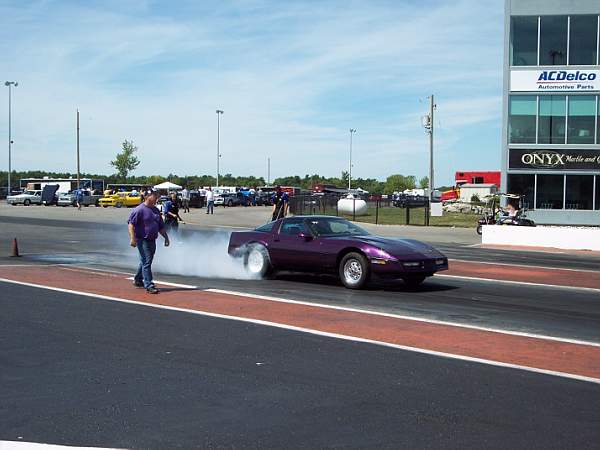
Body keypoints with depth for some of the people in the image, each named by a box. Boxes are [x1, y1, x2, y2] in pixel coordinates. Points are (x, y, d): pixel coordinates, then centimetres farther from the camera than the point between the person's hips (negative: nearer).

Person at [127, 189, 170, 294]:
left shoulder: (156, 210, 14)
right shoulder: (140, 209, -10)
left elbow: (161, 226, 23)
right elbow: (130, 224, -16)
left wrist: (166, 237, 18)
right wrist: (132, 238, -23)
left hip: (152, 240, 8)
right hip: (142, 240, -8)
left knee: (145, 261, 17)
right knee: (146, 262, -9)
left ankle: (138, 280, 34)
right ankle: (149, 285, -9)